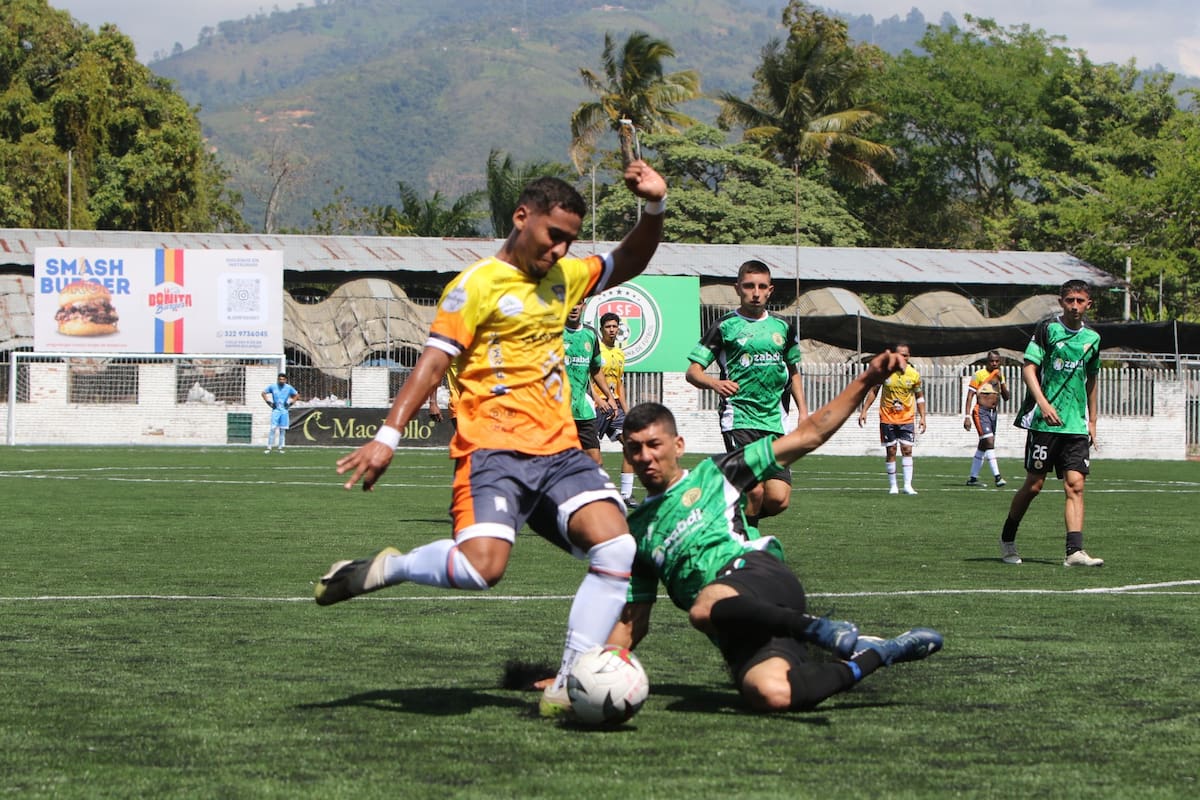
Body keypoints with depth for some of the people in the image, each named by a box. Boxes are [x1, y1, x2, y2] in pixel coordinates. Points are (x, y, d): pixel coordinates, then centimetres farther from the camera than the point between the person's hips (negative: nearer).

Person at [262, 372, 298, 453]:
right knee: (273, 429, -10)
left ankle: (280, 448, 9)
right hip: (275, 410, -1)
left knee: (282, 430, 2)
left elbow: (296, 395, 14)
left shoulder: (289, 387, 2)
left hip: (284, 410, 1)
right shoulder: (273, 386, -1)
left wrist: (290, 403, 2)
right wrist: (268, 402, -1)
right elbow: (263, 393, 10)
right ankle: (269, 447, -9)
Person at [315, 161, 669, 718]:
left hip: (558, 449, 6)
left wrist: (654, 208, 14)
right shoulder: (478, 284, -2)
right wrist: (388, 435, -15)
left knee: (617, 549, -16)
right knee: (482, 566, -27)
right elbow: (432, 363, -6)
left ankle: (567, 687, -9)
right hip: (494, 448, -6)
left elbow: (628, 264, 32)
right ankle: (383, 569, 2)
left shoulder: (563, 277, 19)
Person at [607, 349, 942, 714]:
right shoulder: (636, 532, 27)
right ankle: (876, 654, -9)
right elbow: (633, 621, 28)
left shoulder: (713, 474, 17)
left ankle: (821, 631, -19)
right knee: (770, 694, -33)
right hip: (736, 629, 3)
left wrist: (866, 381, 6)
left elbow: (807, 436, 15)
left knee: (706, 608, -41)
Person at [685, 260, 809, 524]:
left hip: (775, 421, 4)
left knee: (778, 500, -6)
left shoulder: (783, 328, 13)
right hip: (739, 420, -4)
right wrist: (714, 383, -22)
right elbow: (692, 371, -1)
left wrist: (803, 411, 16)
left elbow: (794, 372, 26)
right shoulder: (724, 327, 0)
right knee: (754, 491, -18)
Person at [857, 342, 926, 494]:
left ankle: (908, 485, -8)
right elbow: (873, 391, 4)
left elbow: (919, 397, 7)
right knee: (891, 451, 1)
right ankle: (892, 486, 9)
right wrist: (864, 411, 1)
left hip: (906, 419, 0)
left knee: (907, 450, -9)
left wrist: (922, 417, 0)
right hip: (887, 418, 0)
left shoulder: (914, 374, -4)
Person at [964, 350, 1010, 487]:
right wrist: (967, 416, -15)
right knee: (989, 442, -18)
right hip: (981, 412, -7)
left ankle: (972, 478, 16)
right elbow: (970, 396, -8)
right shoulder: (979, 374, -6)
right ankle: (997, 477, -22)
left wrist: (1001, 381, -5)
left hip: (993, 413, 7)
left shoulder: (999, 375, 12)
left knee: (983, 445, 10)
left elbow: (1006, 397, 9)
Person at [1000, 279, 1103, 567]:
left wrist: (1092, 421, 21)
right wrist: (1042, 402, -23)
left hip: (1077, 425, 4)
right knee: (1034, 484, 1)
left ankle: (1074, 551, -15)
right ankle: (1007, 539, 21)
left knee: (1075, 485, -8)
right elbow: (1028, 368, -9)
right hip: (1044, 421, -4)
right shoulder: (1047, 329, -3)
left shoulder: (1092, 338, 12)